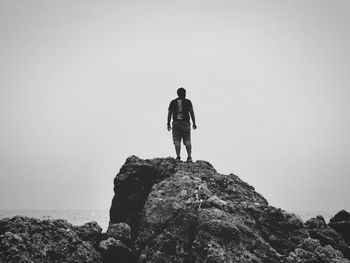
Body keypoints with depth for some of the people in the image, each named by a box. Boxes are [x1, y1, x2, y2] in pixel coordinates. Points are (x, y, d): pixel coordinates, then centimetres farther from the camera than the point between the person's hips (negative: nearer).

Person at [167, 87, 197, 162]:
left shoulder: (173, 102, 12)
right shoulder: (188, 102, 8)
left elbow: (169, 114, 9)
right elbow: (192, 113, 1)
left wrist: (168, 124, 13)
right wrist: (194, 123, 3)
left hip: (176, 123, 1)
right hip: (185, 123, 0)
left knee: (177, 140, -3)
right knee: (187, 140, -2)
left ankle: (178, 157, -12)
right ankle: (189, 156, -12)